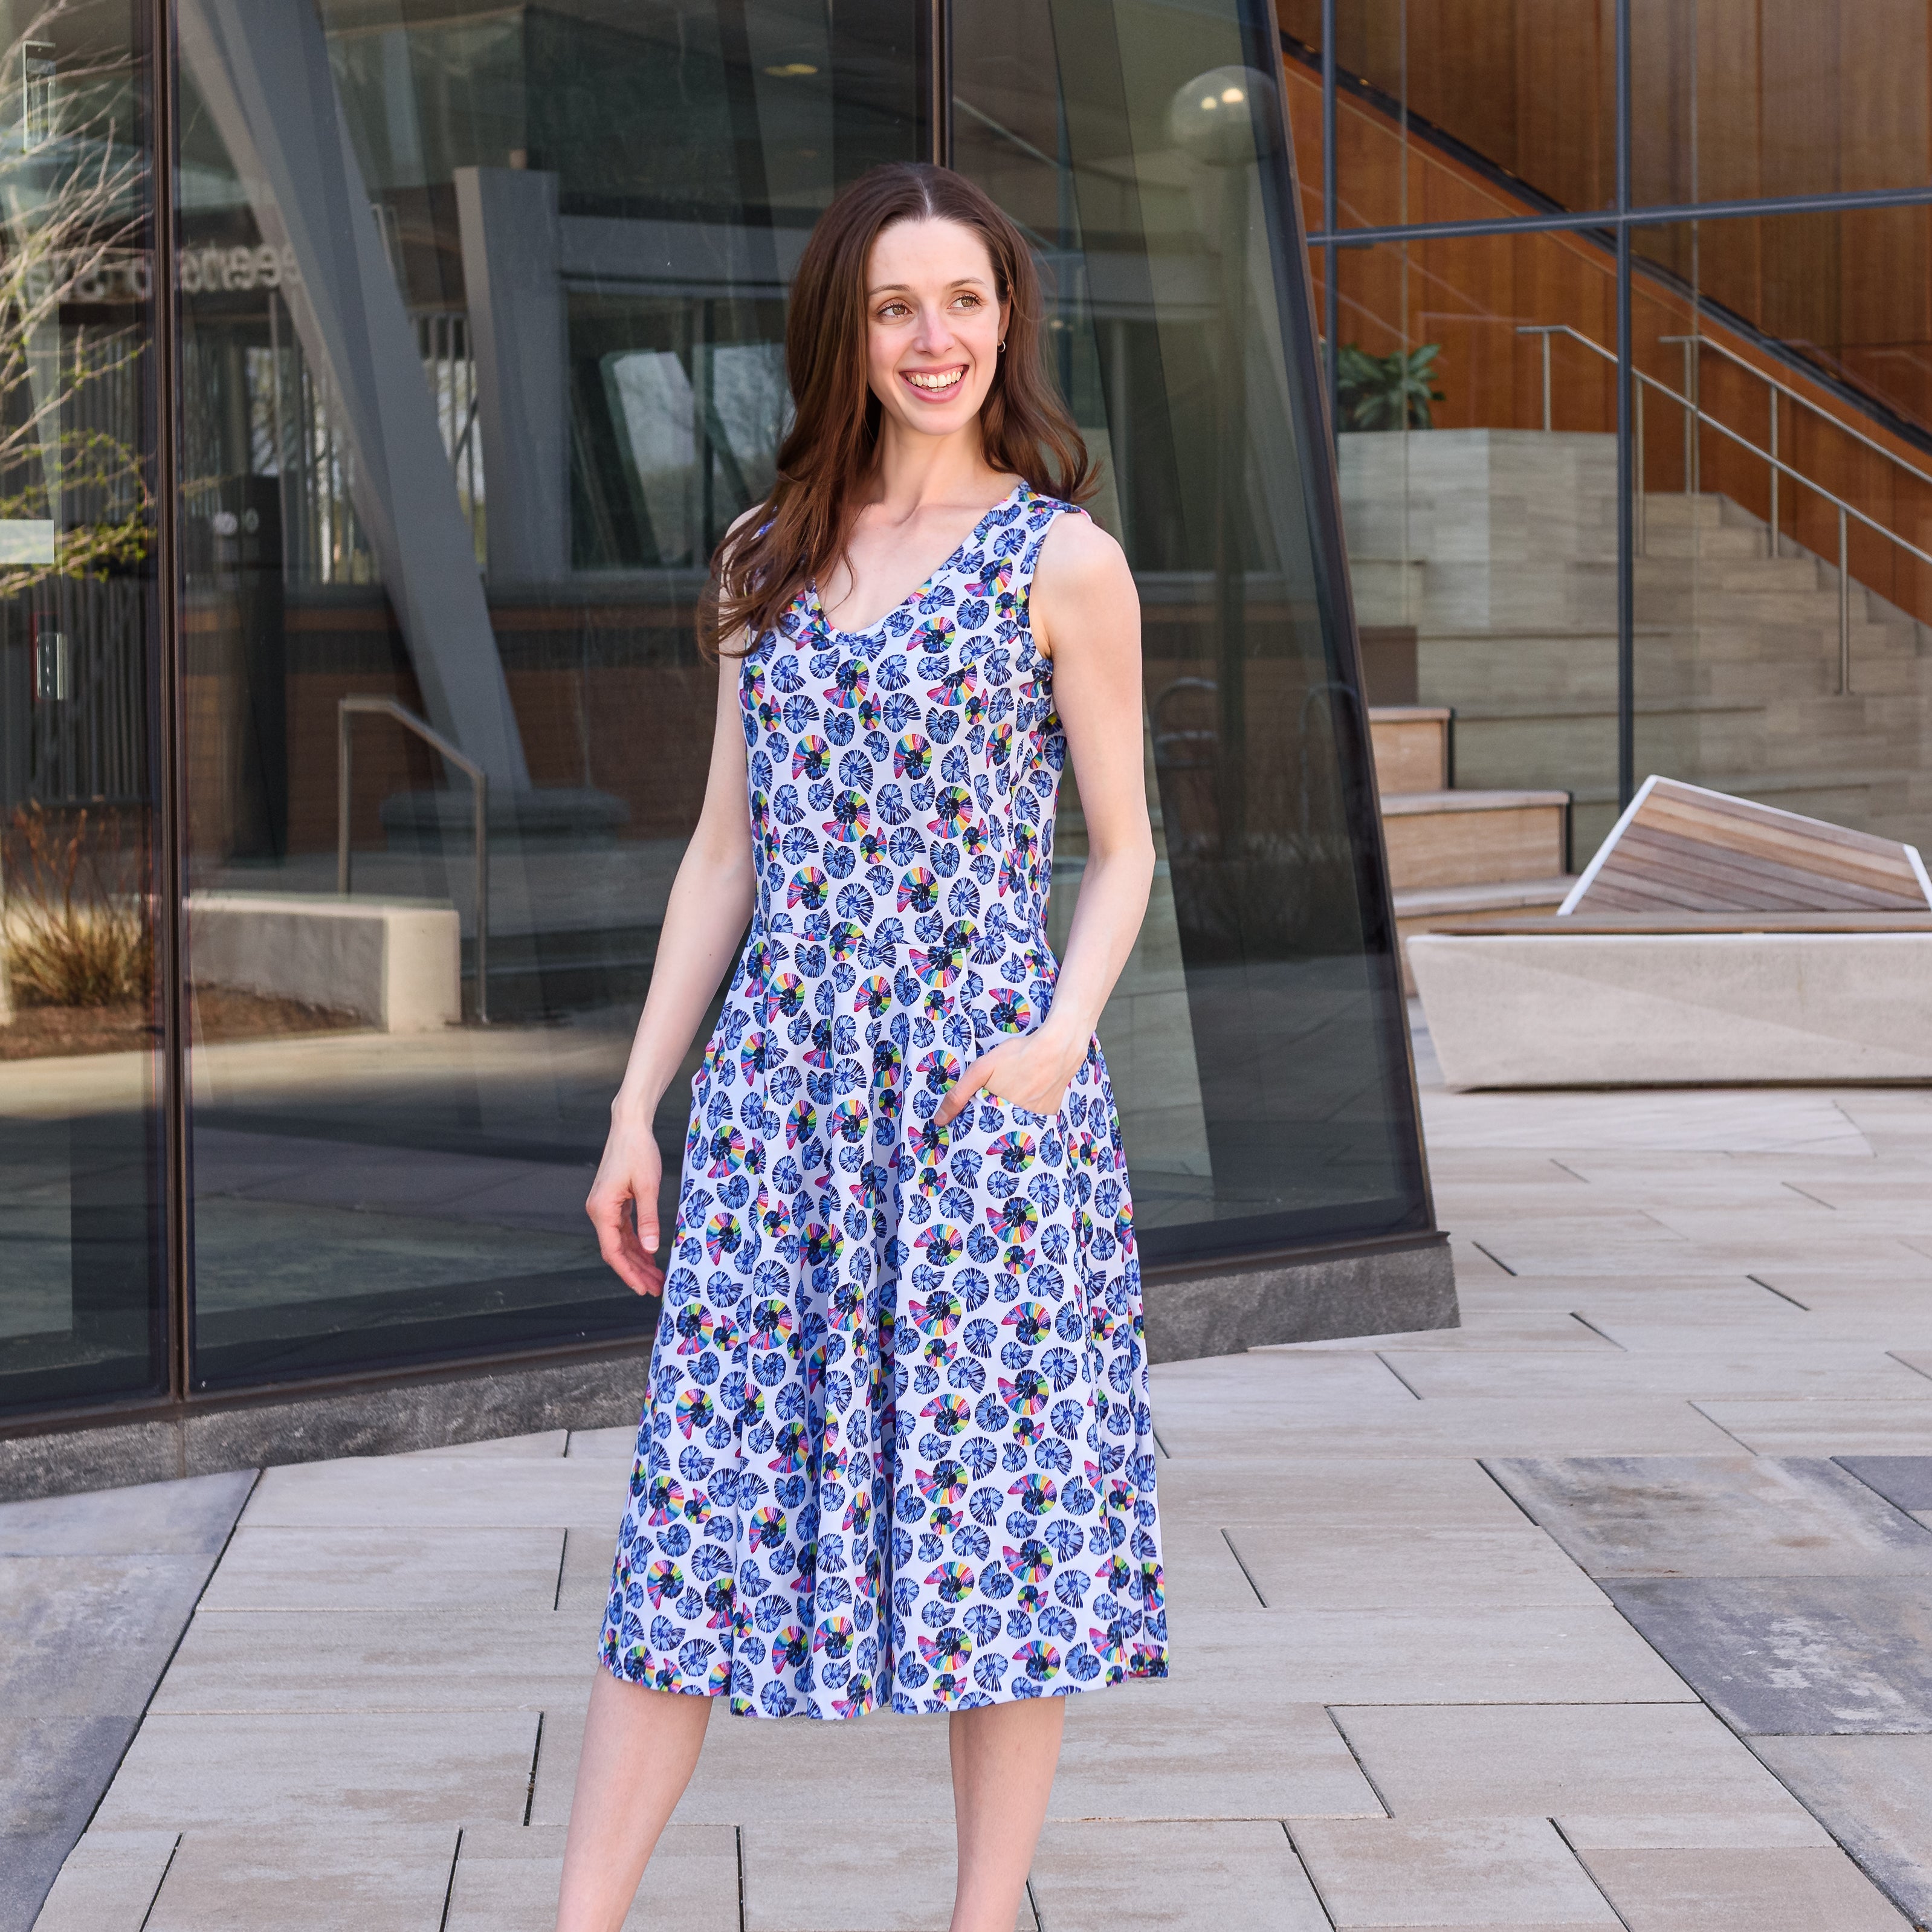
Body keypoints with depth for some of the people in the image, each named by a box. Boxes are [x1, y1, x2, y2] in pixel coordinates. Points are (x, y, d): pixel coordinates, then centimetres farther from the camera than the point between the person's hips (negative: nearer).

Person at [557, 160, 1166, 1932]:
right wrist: (637, 1106, 10)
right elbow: (726, 852, 14)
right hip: (781, 1082, 4)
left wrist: (1065, 1034, -15)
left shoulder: (1063, 559, 0)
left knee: (995, 1488, 1)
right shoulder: (768, 562, 12)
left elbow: (1121, 847, 3)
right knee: (701, 1489, 1)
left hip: (979, 1084, -3)